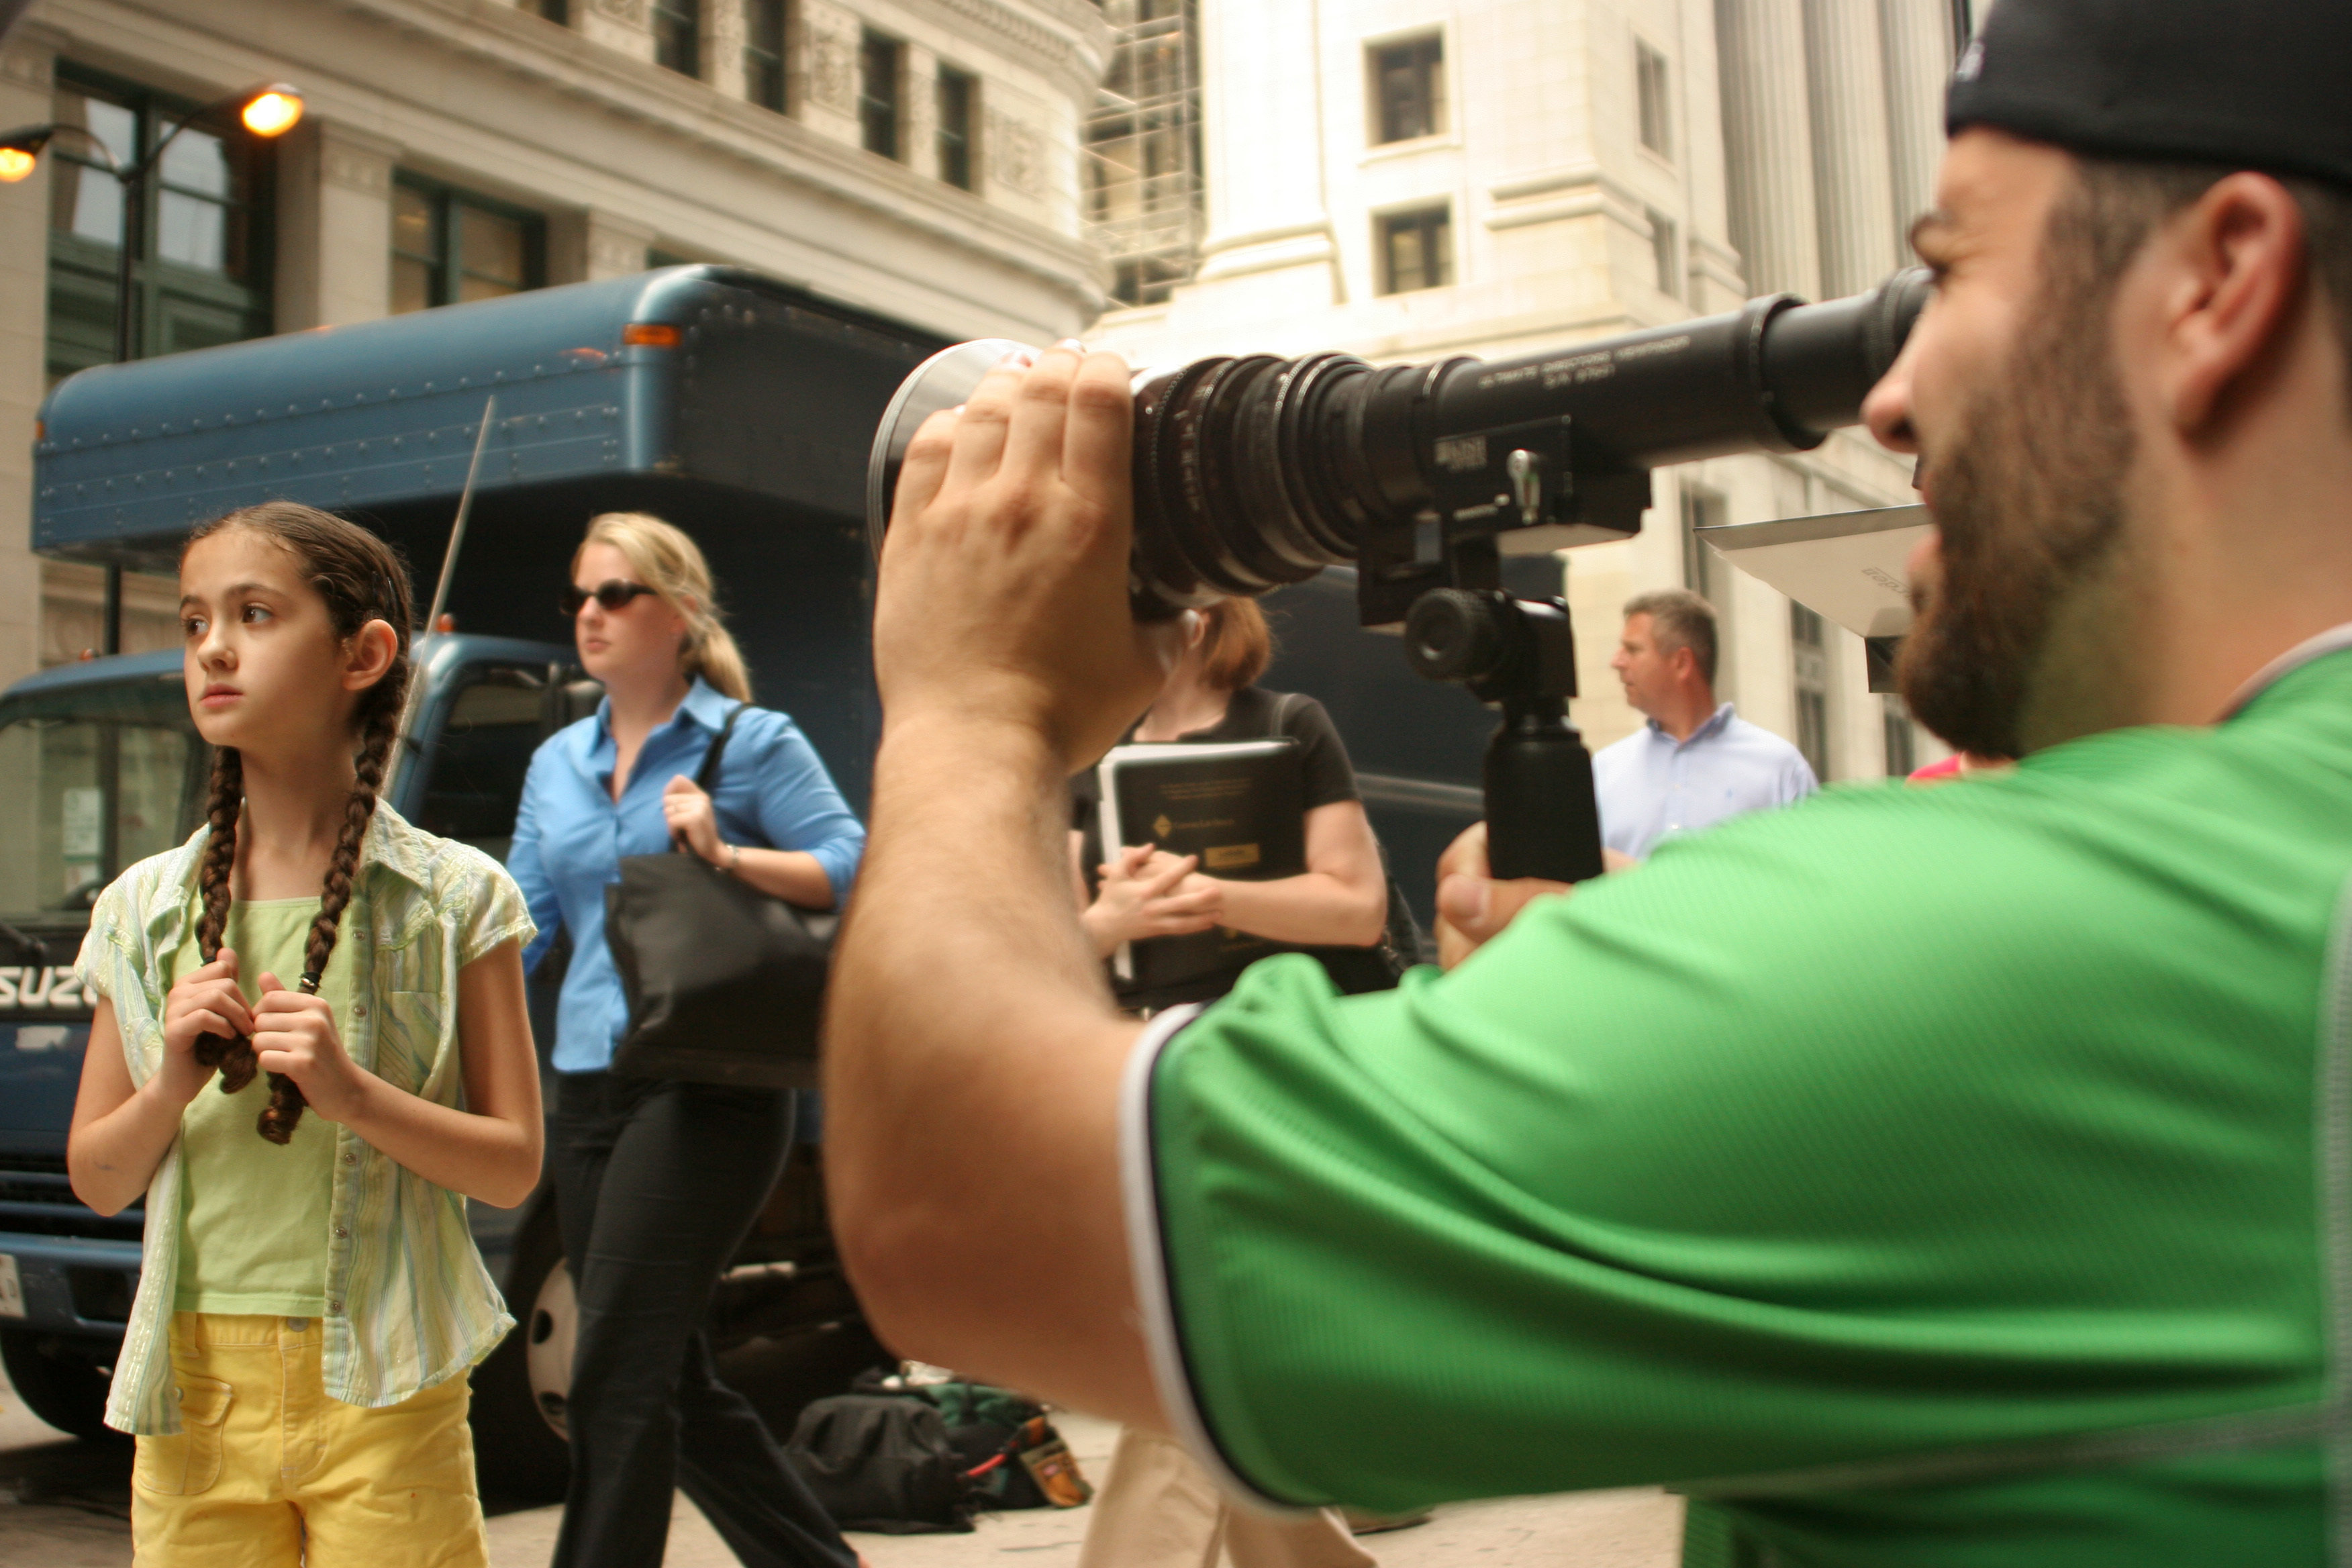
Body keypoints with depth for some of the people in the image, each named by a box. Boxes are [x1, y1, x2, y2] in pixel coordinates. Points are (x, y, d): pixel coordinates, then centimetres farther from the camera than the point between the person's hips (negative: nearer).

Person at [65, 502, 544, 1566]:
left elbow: (515, 1167, -2)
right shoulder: (142, 910, 8)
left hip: (379, 1393, -3)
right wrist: (170, 1086, -9)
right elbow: (96, 1182, 11)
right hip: (194, 1387, 3)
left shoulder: (451, 899, -2)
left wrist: (354, 1095, -17)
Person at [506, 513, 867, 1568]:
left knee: (616, 1380, -11)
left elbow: (852, 869, -9)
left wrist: (724, 854, -19)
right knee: (672, 1381, 11)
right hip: (588, 1091, 7)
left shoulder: (751, 743, -2)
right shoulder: (556, 765, 17)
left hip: (708, 1091, -7)